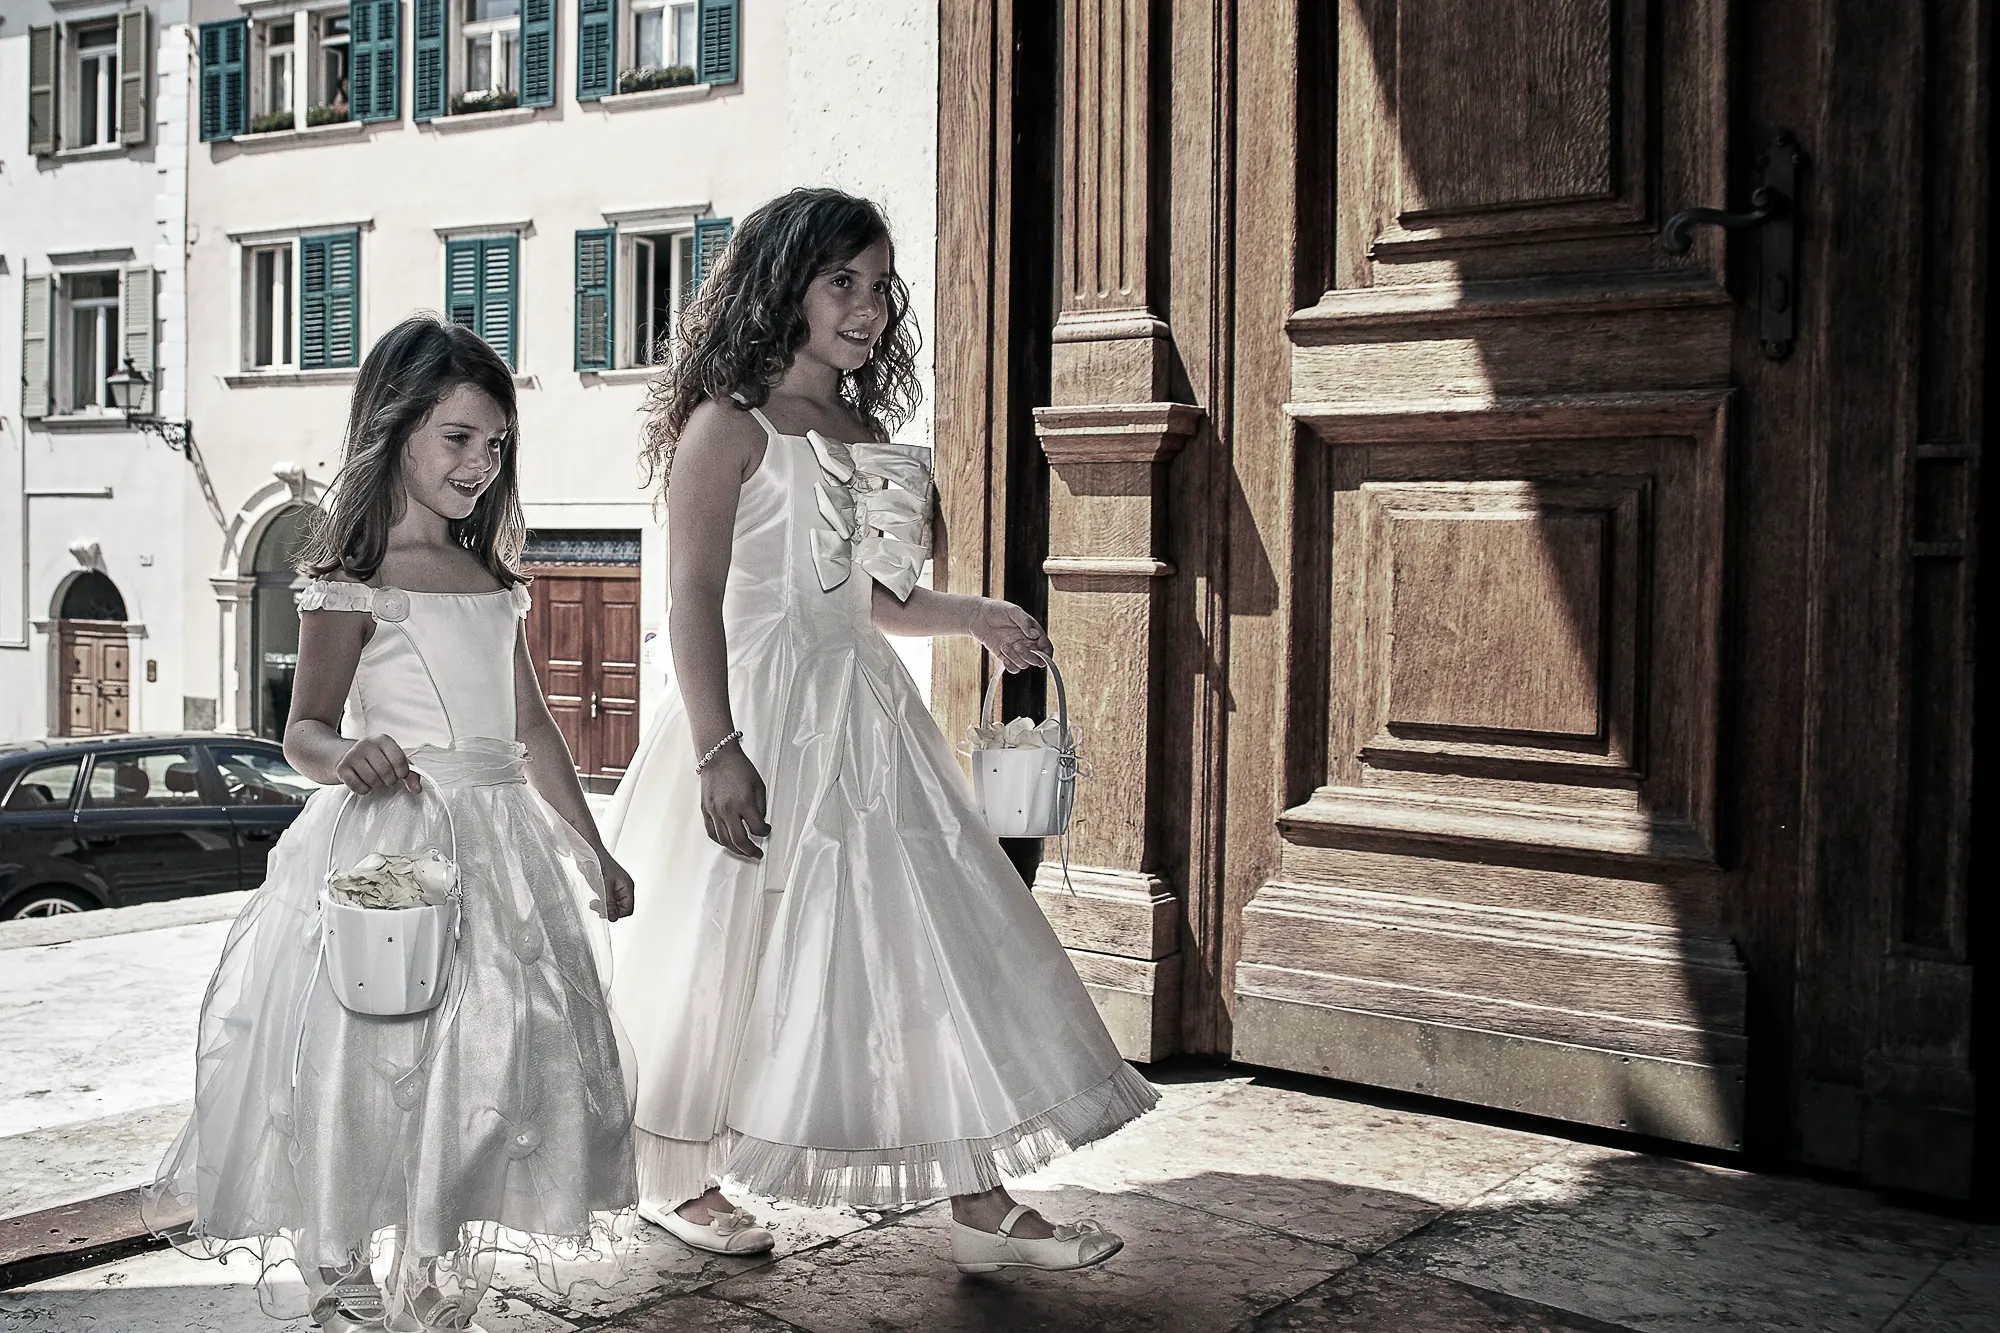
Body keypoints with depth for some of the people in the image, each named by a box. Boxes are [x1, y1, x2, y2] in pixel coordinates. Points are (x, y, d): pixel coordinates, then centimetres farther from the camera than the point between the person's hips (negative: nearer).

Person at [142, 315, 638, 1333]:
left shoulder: (492, 580, 13)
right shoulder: (355, 582, -6)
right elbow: (306, 726, -8)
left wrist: (593, 850, 19)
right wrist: (345, 757, -32)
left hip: (497, 843, 7)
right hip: (388, 846, -6)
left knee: (482, 1076, 9)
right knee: (365, 1070, -3)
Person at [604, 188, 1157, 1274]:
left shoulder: (864, 433, 14)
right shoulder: (730, 424, -8)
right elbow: (694, 594, -15)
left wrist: (973, 616, 9)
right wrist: (718, 751, -22)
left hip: (863, 716, 7)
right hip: (760, 711, -7)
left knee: (935, 944, 3)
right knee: (724, 958, 5)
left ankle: (982, 1208, 9)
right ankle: (671, 1176, 27)